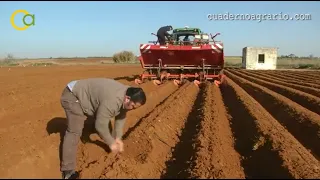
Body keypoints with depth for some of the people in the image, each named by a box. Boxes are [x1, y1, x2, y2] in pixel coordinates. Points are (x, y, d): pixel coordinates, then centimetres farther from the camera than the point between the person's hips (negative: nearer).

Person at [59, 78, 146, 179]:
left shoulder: (126, 96, -6)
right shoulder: (112, 101, -35)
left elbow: (121, 117, 6)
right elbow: (100, 125, -27)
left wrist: (118, 138, 4)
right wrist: (111, 143, -14)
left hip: (85, 95, 9)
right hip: (72, 96, -9)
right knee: (74, 131, -17)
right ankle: (68, 170, -15)